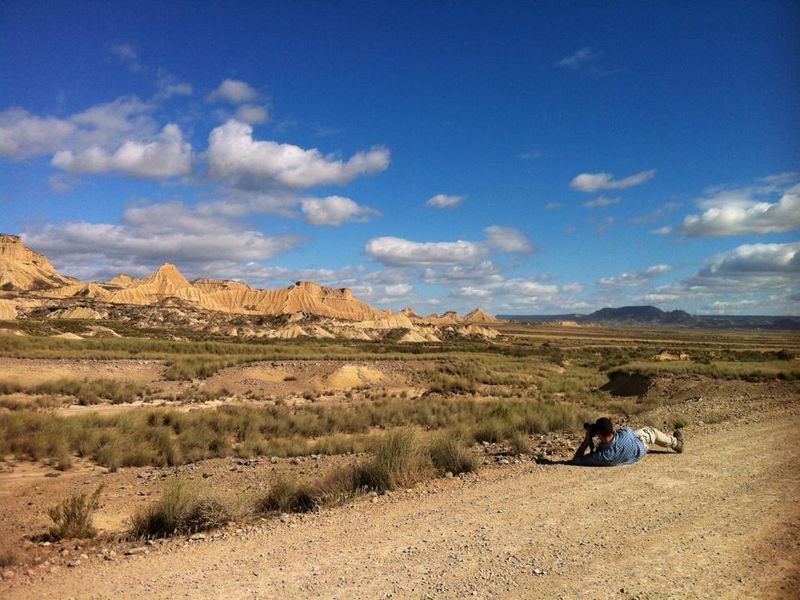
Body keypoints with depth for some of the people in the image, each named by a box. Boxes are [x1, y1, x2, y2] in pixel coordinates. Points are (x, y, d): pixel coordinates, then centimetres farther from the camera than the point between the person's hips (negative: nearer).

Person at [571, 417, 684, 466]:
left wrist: (586, 440, -35)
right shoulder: (624, 434, -48)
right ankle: (675, 442, 58)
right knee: (650, 431, 30)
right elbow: (629, 429, -20)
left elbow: (576, 460, -34)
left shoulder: (600, 456, -47)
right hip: (640, 448, -1)